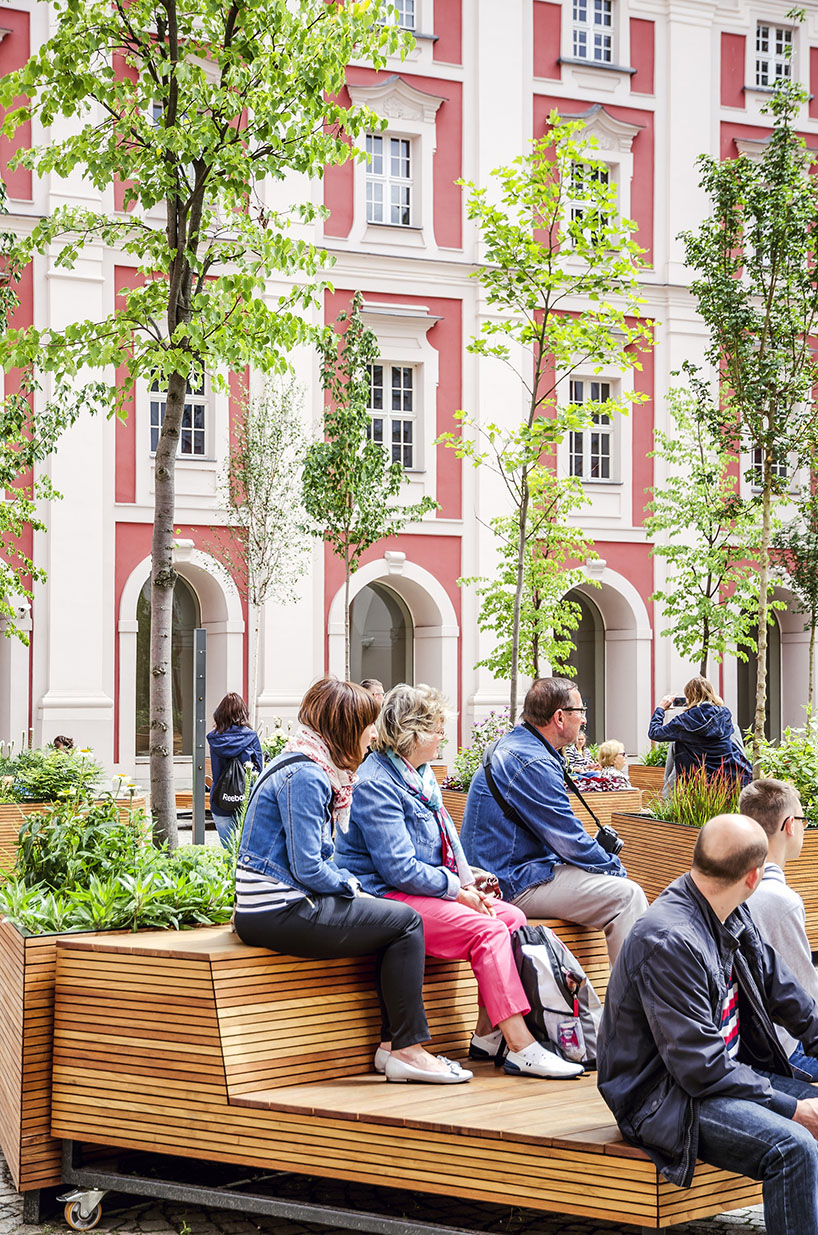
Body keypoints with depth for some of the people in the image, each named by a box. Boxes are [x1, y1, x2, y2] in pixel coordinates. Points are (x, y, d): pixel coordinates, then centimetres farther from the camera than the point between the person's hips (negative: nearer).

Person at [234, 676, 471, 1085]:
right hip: (278, 913, -10)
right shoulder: (305, 776, -16)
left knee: (394, 917, 12)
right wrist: (353, 889, -3)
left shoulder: (309, 768, 17)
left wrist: (350, 884, 6)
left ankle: (390, 1043, 8)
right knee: (404, 921, -6)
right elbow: (308, 869, -19)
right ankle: (407, 1051, -3)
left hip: (279, 905, 10)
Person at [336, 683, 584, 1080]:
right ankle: (521, 1049, -26)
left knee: (513, 918, -6)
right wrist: (457, 890, -13)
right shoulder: (375, 785, -16)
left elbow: (447, 838, 22)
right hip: (386, 897, -10)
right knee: (487, 930, -24)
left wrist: (469, 883, 4)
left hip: (430, 889, 10)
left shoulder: (422, 774, 17)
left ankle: (487, 1036, -5)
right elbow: (400, 869, -20)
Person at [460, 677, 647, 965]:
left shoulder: (512, 745, 14)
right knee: (627, 895, -17)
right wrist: (614, 868, -2)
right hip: (516, 884, -11)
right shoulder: (533, 763, -20)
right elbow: (570, 841, -18)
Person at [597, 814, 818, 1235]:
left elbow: (778, 985, 21)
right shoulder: (669, 943, -25)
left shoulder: (733, 917, 4)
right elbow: (701, 1068, -25)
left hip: (731, 1070, 10)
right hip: (663, 1098, -10)